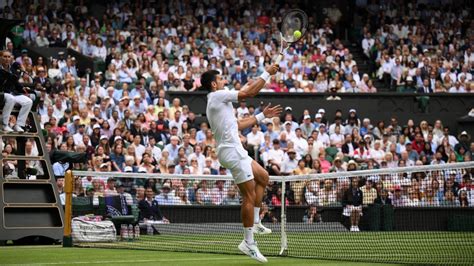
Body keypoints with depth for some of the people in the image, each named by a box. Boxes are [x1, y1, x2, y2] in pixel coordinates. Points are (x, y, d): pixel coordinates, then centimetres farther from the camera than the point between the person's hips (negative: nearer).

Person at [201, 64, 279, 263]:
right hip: (232, 151, -11)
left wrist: (262, 116, 25)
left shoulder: (216, 102, 21)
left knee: (263, 178, 21)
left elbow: (238, 125, 26)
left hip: (234, 150, 11)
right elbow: (251, 92, -13)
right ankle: (249, 243, -5)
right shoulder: (218, 95, -9)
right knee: (249, 196, -8)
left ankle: (254, 222, 19)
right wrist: (267, 73, -3)